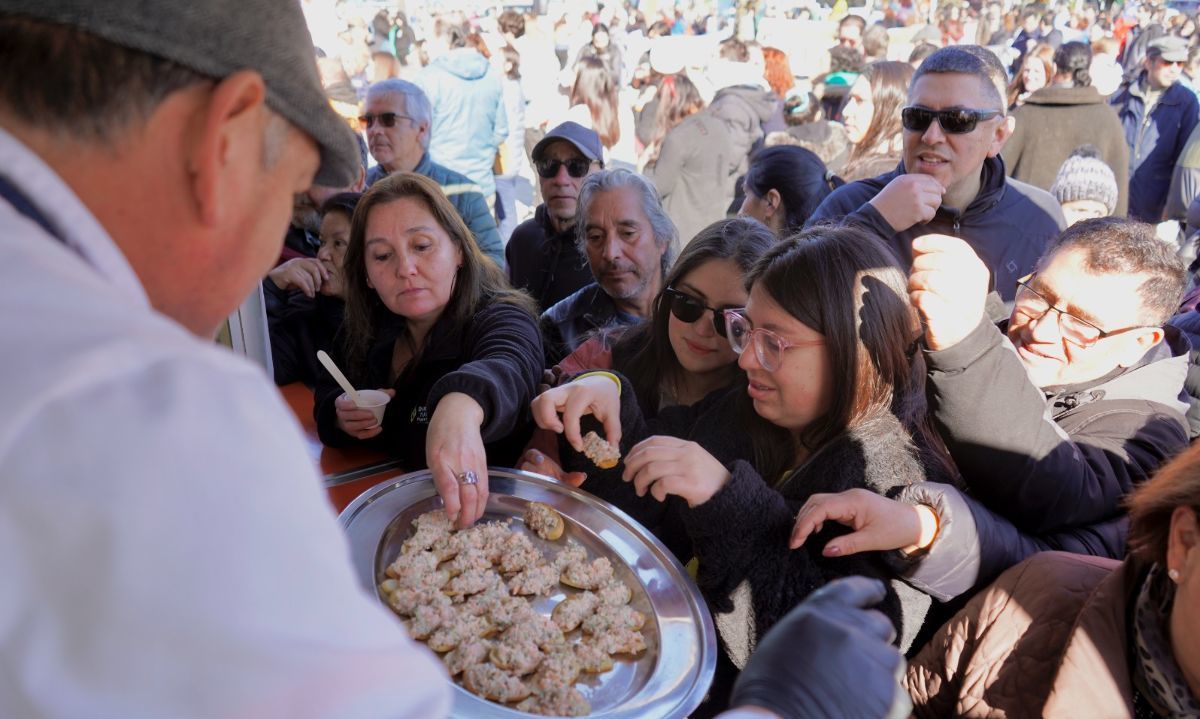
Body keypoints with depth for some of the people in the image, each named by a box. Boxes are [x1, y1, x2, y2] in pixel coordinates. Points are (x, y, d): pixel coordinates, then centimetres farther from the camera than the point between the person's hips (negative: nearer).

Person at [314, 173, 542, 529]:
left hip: (476, 516, -7)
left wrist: (462, 406, -65)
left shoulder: (502, 319, -18)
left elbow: (509, 366, -42)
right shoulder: (363, 327, 1)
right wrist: (338, 417, -9)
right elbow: (326, 397, 16)